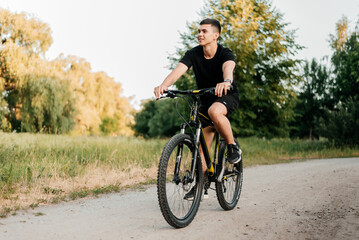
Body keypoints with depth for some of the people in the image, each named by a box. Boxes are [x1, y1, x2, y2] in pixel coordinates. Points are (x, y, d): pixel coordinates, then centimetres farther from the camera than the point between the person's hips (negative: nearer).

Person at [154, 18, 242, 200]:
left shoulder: (225, 53, -19)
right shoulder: (193, 54, -12)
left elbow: (228, 67, -42)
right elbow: (178, 70, -29)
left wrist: (226, 82, -66)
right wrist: (164, 85, -49)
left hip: (227, 96, -4)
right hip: (206, 99, 4)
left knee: (214, 111, -39)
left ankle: (233, 147, -15)